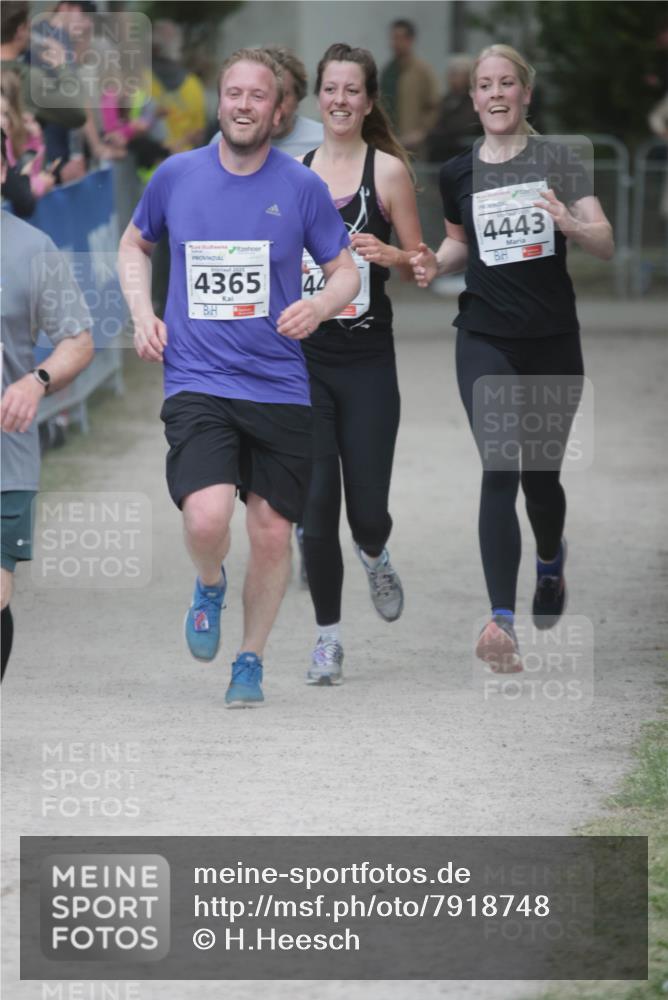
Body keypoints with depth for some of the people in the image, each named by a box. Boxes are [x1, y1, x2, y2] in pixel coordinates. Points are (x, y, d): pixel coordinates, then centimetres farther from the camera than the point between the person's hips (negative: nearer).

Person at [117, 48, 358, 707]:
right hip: (197, 381, -1)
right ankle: (209, 588, 13)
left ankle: (250, 661, 27)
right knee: (206, 519, -22)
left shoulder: (302, 187, 0)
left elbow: (346, 271, 8)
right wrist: (142, 313, 4)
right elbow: (135, 244, 20)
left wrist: (319, 307, -14)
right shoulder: (176, 176, 2)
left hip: (279, 387, 1)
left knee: (272, 535, 5)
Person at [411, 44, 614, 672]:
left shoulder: (557, 160, -3)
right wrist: (436, 263, 1)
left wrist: (571, 226, -31)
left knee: (540, 474, 12)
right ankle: (501, 620, -24)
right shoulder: (458, 174, 4)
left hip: (553, 342, 0)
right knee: (499, 470, -16)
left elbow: (606, 244, -10)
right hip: (485, 341, 0)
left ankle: (550, 559, 47)